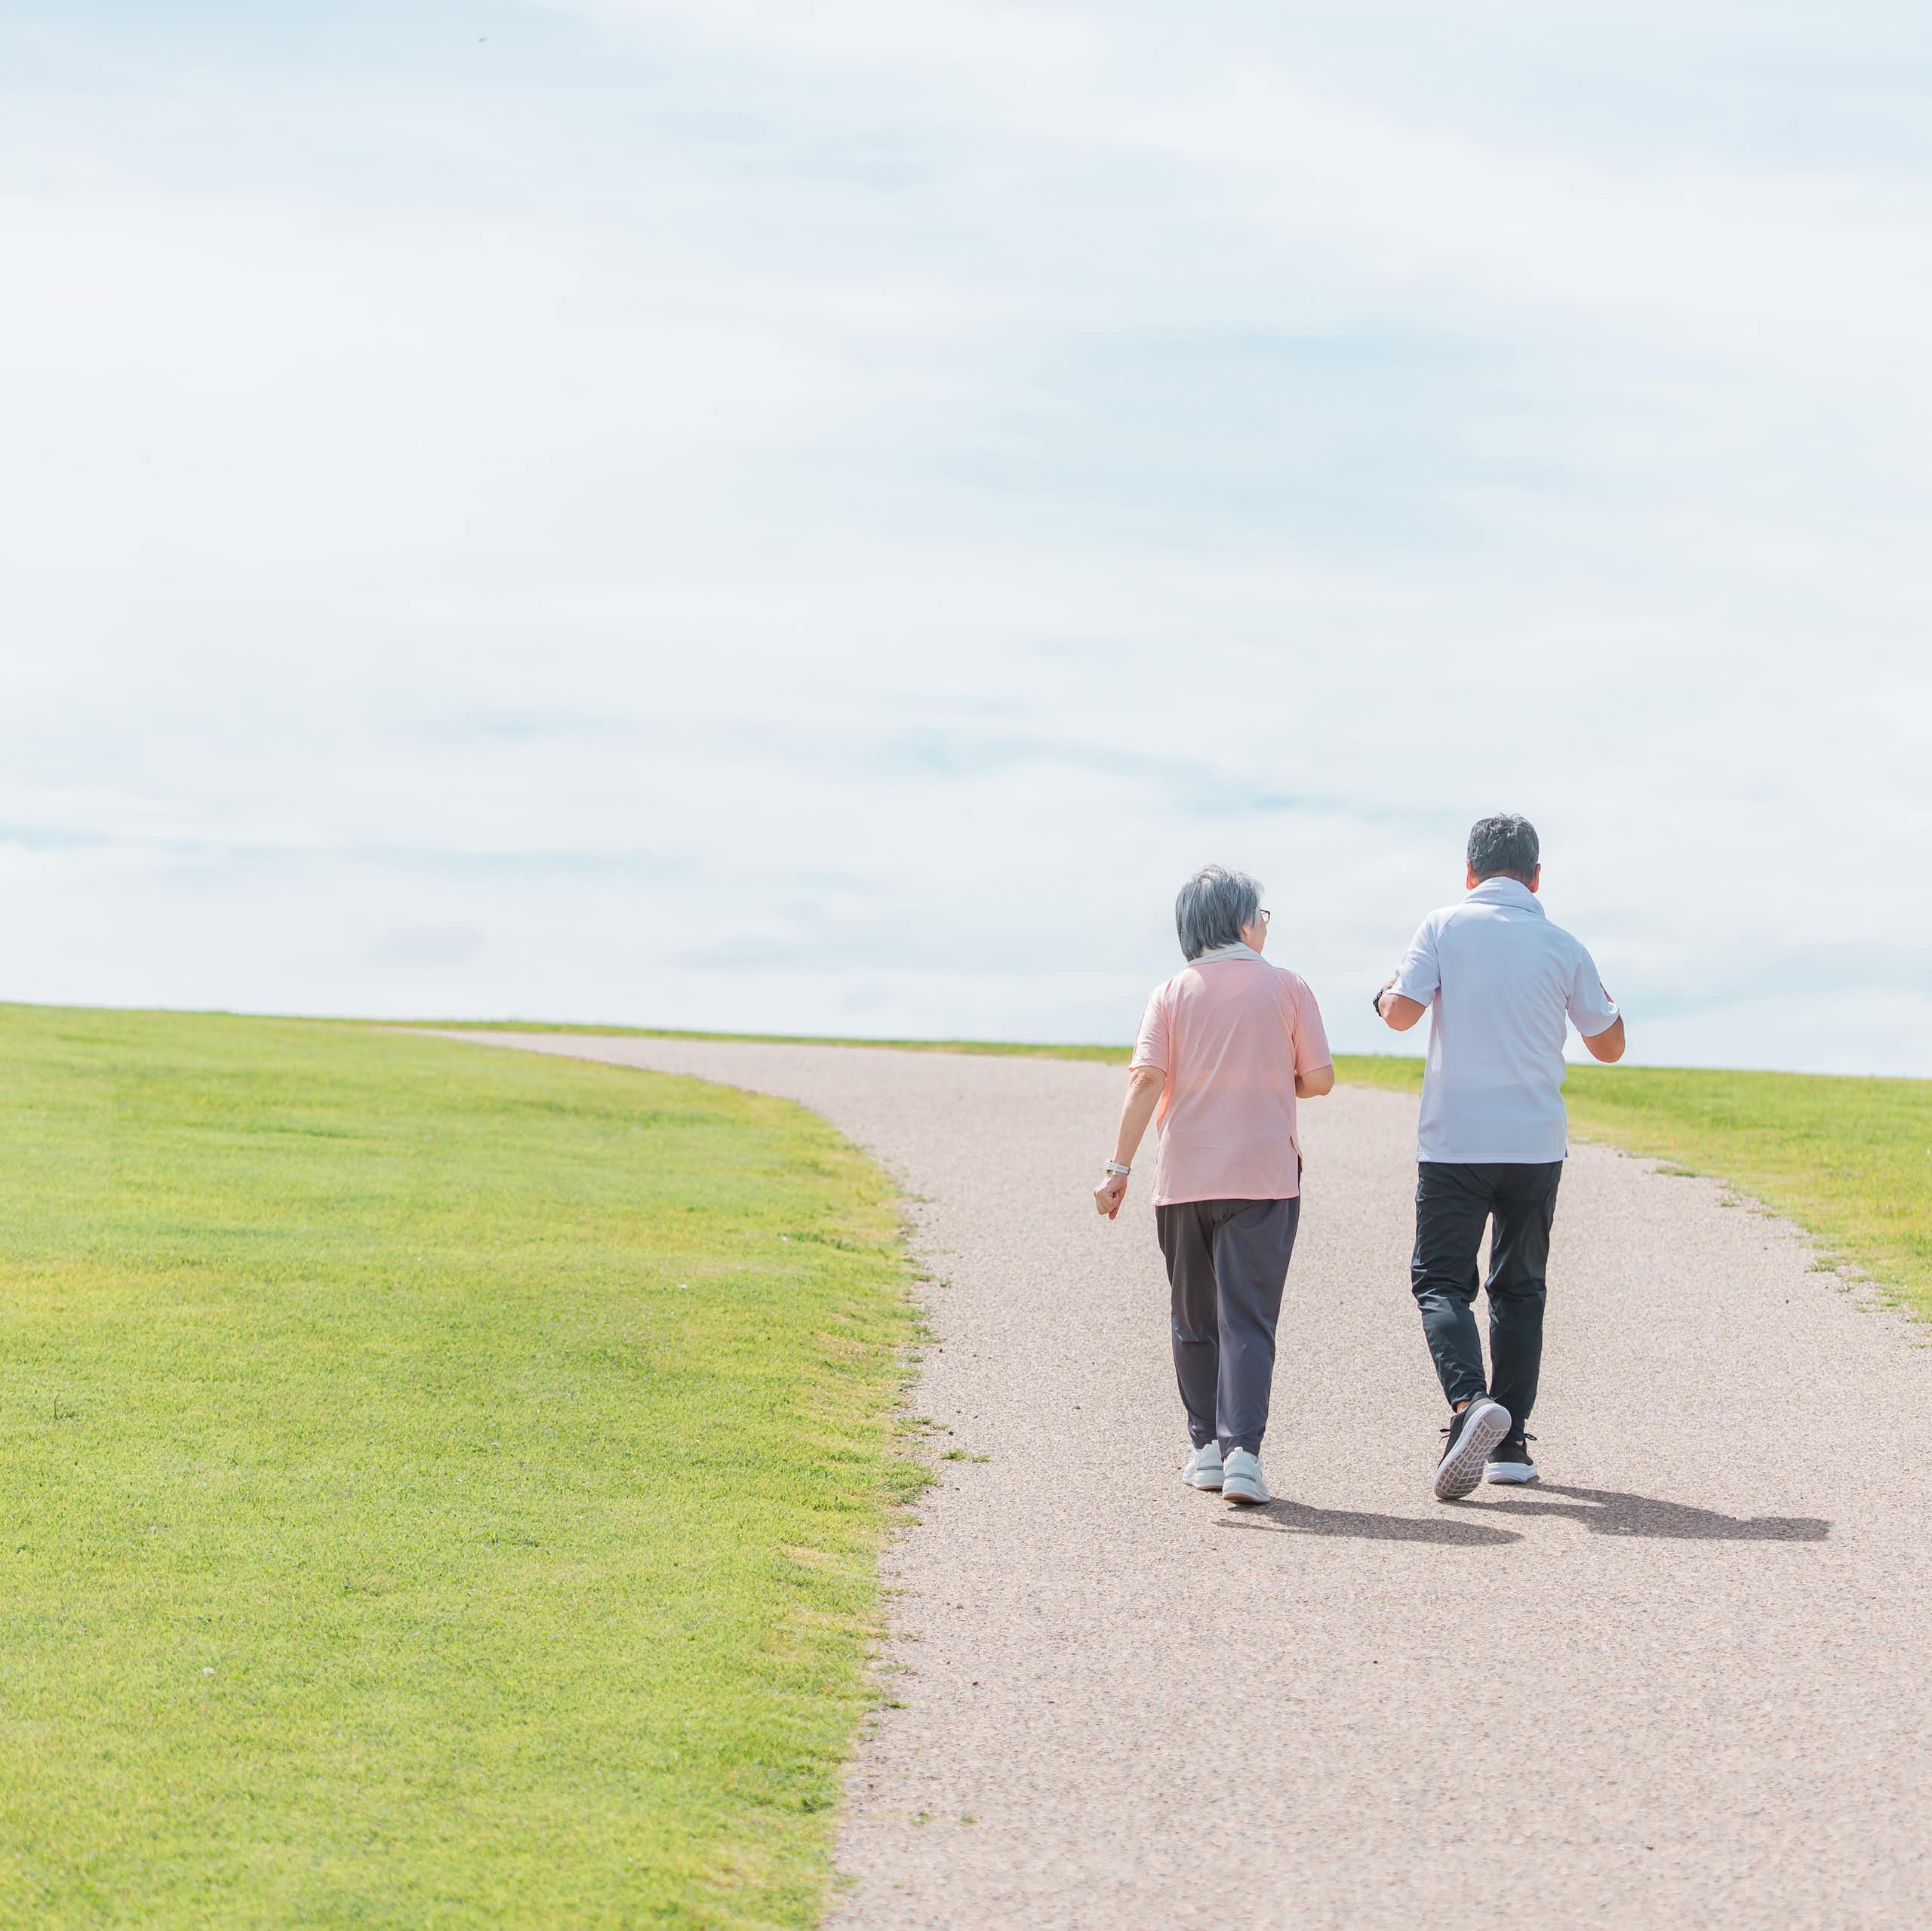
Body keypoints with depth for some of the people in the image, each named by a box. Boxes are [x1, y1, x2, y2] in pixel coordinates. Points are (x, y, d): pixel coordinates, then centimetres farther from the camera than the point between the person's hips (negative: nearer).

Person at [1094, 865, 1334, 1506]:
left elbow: (1146, 1080, -7)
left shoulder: (1171, 995, 4)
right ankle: (1241, 1449, -19)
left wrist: (1119, 1167, -9)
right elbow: (1319, 1078, 1)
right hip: (1263, 1176, -2)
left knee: (1195, 1318, 15)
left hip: (1184, 1179, 2)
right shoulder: (1287, 989, 1)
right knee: (1247, 1319, -5)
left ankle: (1208, 1446, 19)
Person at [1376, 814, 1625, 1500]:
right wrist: (1609, 1003, 33)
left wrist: (1385, 998, 12)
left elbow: (1403, 1011, -11)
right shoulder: (1562, 946, 5)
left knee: (1440, 1281, 0)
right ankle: (1509, 1445, 11)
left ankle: (1470, 1400, -26)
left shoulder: (1444, 928, -2)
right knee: (1518, 1289, 13)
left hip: (1453, 1142, -2)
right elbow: (1609, 1045, 13)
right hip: (1534, 1145, 2)